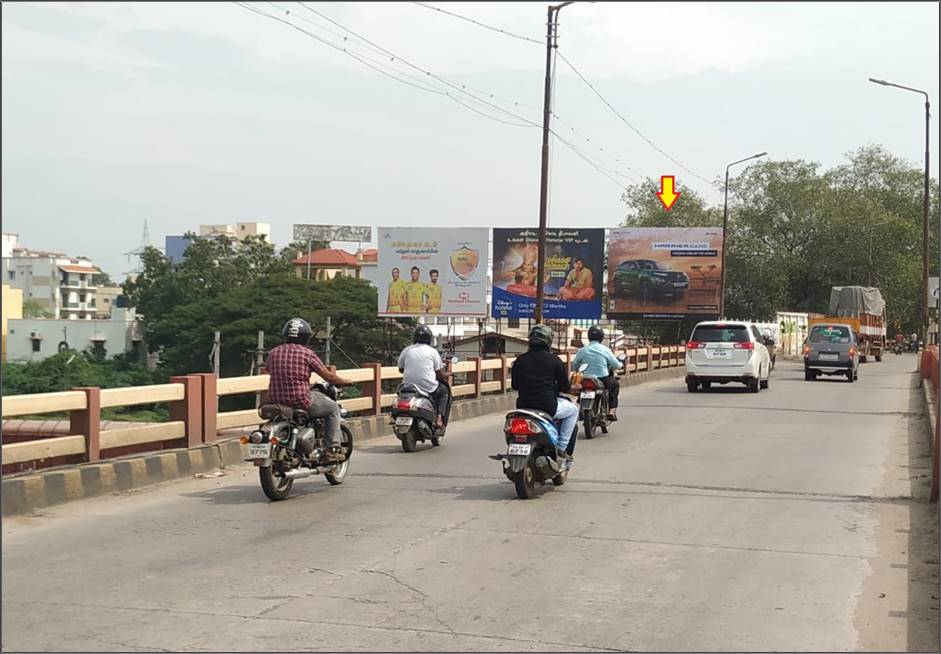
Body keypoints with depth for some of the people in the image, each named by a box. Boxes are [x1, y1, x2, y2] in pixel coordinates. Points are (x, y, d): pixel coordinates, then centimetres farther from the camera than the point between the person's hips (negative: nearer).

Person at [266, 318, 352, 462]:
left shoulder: (273, 353, 5)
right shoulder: (307, 353, -7)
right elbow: (329, 377, -2)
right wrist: (346, 382, 17)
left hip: (275, 400, 6)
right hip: (300, 400, -6)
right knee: (333, 408, 17)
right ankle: (333, 449, 8)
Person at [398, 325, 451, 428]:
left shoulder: (406, 351, 6)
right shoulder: (432, 351, 1)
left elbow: (401, 369, 17)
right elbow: (440, 374, 1)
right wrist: (446, 375, 24)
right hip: (428, 388, -2)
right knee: (445, 390, 26)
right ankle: (439, 417, 8)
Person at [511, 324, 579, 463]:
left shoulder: (519, 360, 5)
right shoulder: (554, 360, -4)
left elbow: (514, 385, 13)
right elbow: (565, 387, 1)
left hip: (523, 406, 4)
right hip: (548, 407, -4)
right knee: (573, 410, 23)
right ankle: (561, 447, 13)